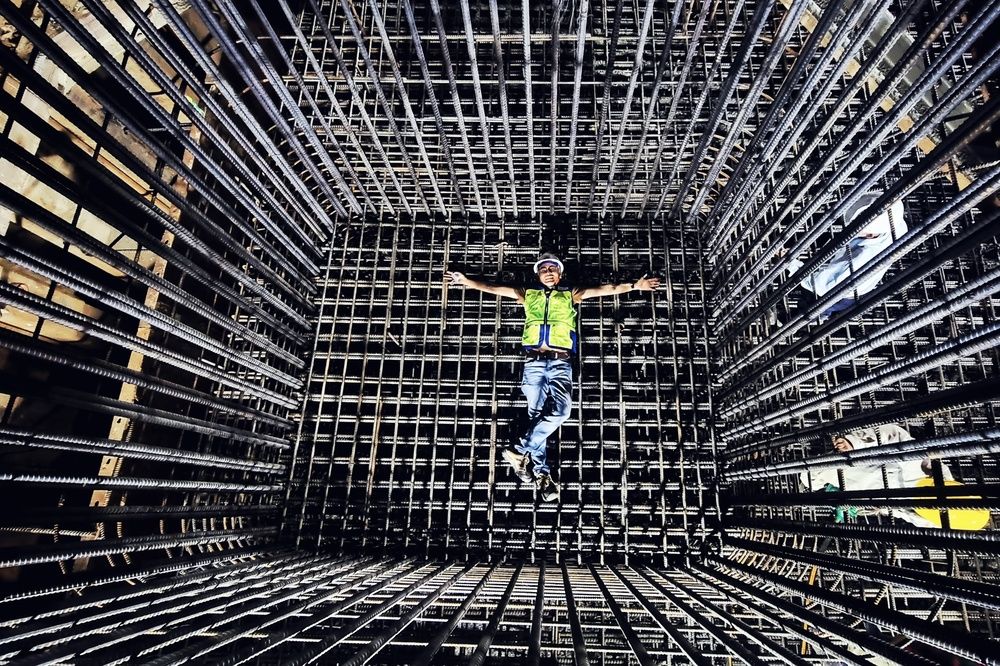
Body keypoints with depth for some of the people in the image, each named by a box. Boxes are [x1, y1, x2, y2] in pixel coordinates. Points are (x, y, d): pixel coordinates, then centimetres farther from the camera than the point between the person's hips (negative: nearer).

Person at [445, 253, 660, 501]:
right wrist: (465, 280, 14)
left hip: (560, 362, 0)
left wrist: (634, 285, 7)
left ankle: (521, 449, -14)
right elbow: (493, 288, 20)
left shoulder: (571, 294, 19)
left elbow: (607, 289, 15)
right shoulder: (528, 294, 21)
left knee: (560, 410, -21)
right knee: (537, 414, -3)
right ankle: (542, 473, 0)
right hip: (534, 361, 1)